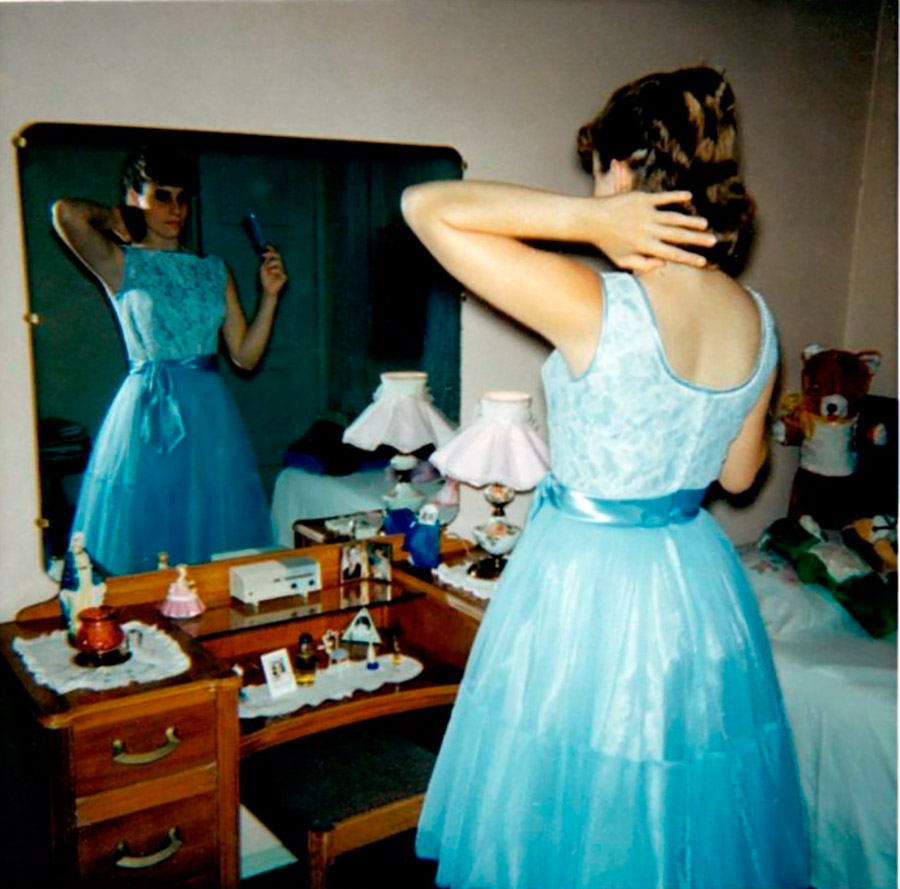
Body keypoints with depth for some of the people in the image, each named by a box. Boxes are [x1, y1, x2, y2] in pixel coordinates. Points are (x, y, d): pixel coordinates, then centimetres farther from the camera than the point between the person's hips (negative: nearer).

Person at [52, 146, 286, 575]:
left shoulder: (213, 271, 12)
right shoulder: (123, 264, 0)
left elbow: (245, 355, 9)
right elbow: (66, 212, -20)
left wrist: (270, 295, -1)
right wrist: (115, 218, 1)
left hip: (210, 412, 4)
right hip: (149, 412, -4)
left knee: (214, 534, 7)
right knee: (147, 538, 0)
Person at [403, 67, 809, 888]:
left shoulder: (595, 308, -24)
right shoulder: (756, 320, -5)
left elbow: (425, 205, -20)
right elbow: (738, 472, 7)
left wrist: (585, 219, -24)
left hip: (584, 588, -6)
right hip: (701, 584, 6)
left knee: (579, 812, 17)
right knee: (693, 808, 26)